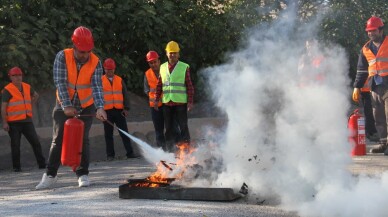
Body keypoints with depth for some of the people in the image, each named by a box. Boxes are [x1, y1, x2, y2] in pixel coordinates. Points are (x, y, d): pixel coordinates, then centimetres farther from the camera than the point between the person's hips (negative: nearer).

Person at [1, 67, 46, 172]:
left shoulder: (27, 87, 9)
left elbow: (36, 95, 31)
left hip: (27, 121, 5)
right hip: (14, 123, -5)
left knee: (36, 142, 2)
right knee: (15, 145, 1)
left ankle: (42, 163, 8)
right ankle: (16, 167, 10)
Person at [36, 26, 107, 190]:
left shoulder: (96, 62, -15)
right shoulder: (62, 57, -18)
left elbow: (97, 86, -23)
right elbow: (60, 82, -22)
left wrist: (100, 107, -39)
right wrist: (67, 106, -31)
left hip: (86, 107, 0)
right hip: (64, 106, 0)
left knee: (82, 140, -1)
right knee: (58, 140, -1)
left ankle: (83, 174, 8)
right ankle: (50, 175, 6)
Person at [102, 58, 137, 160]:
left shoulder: (119, 80, 11)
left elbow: (125, 94, 11)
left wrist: (126, 108, 1)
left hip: (119, 111, 1)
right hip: (107, 111, -1)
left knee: (124, 132, 1)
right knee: (108, 134, 4)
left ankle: (130, 153, 4)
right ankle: (110, 155, 9)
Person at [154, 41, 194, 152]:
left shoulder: (184, 67, 0)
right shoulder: (163, 67, 11)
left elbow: (189, 86, -2)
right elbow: (159, 85, 15)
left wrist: (190, 101, -7)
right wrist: (156, 100, 10)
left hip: (180, 102, -4)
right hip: (166, 103, 4)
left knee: (183, 126, -3)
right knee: (168, 128, 9)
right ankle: (170, 149, 16)